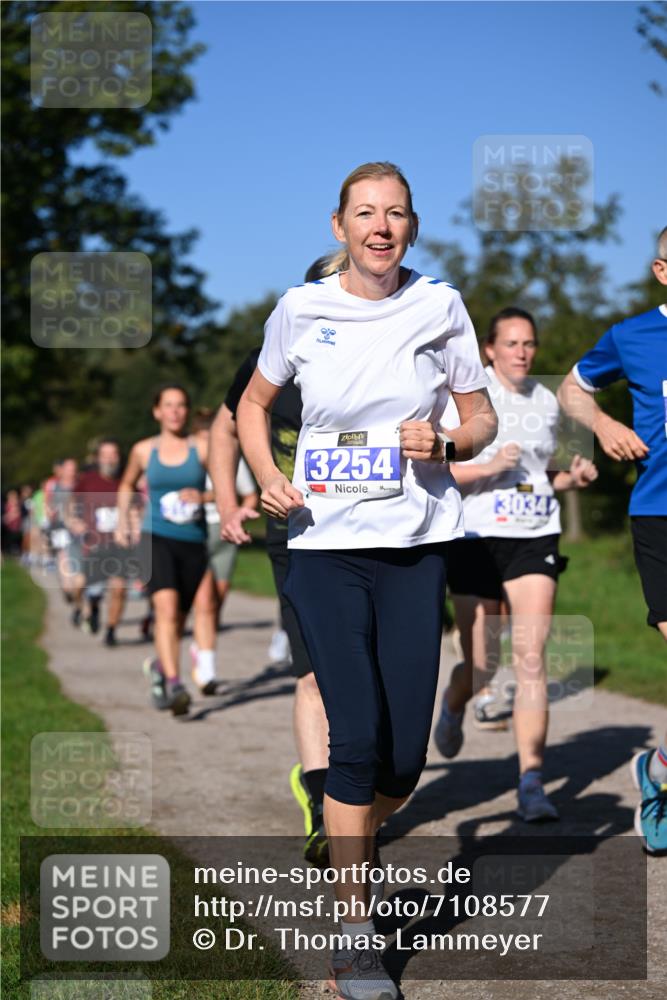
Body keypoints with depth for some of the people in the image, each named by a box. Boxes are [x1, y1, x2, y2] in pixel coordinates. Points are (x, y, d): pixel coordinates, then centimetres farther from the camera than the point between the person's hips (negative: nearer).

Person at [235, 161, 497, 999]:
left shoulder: (440, 306, 3)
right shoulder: (301, 309, 1)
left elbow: (482, 418, 10)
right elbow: (253, 404, 15)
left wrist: (443, 445, -12)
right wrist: (269, 478, -2)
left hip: (417, 545, 1)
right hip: (325, 546, -1)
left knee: (406, 753, 0)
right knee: (357, 735, -10)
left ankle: (354, 841, 33)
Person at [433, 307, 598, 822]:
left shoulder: (547, 401, 11)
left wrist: (572, 478, 2)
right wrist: (488, 467, -21)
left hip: (536, 539, 3)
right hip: (477, 538, -3)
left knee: (531, 659, -11)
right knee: (482, 667, 5)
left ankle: (532, 782, -11)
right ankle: (454, 706, 43)